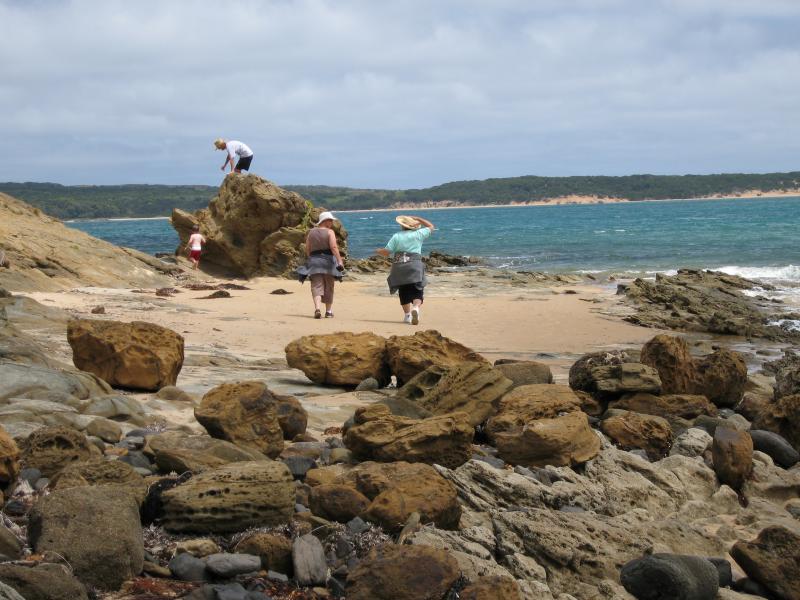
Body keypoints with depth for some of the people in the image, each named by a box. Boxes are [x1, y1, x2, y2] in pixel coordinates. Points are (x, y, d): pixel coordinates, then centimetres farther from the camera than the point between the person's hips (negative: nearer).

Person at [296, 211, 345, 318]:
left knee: (317, 286, -4)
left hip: (314, 261, 2)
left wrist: (310, 261, 19)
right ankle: (329, 311, 20)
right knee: (329, 287, 12)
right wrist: (339, 261, -21)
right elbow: (334, 247, -17)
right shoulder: (329, 232, -4)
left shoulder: (311, 232, 9)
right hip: (328, 260, -2)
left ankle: (317, 309, -27)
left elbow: (307, 249, 8)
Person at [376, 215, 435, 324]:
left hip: (399, 267, 1)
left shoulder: (397, 236, 4)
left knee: (404, 292, 16)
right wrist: (418, 219, 25)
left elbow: (387, 252, -1)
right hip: (415, 266, -1)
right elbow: (431, 227, 22)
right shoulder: (418, 234, 5)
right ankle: (416, 307, -32)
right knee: (417, 292, -4)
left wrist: (378, 251, 21)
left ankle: (407, 314, 17)